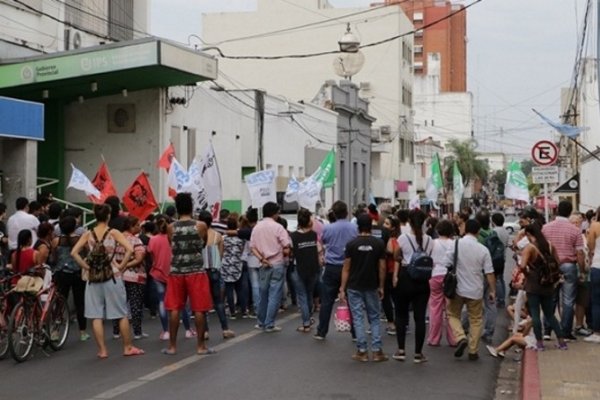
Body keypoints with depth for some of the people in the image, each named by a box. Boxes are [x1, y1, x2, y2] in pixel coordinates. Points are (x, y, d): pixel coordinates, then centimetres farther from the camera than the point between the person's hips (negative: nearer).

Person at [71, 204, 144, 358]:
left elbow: (74, 253, -6)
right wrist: (121, 265, -7)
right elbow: (130, 249, -16)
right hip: (112, 276, -2)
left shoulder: (88, 234, 2)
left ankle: (102, 350, 6)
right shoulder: (113, 233, -4)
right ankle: (128, 347, 15)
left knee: (96, 316, 6)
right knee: (122, 314, 9)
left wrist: (87, 266, 0)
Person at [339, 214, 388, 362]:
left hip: (354, 287, -1)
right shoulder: (379, 244, -3)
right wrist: (381, 287, 8)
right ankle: (377, 351, 5)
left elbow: (346, 268, -6)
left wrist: (342, 288, 0)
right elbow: (382, 267, -2)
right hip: (371, 287, 1)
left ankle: (362, 351, 4)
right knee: (374, 318, 11)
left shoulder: (351, 244, -6)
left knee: (358, 318, 4)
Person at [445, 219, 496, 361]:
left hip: (458, 289, -1)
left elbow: (447, 265, -6)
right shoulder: (483, 249, -5)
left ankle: (460, 338, -7)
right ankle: (473, 351, 13)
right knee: (476, 320, 12)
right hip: (476, 291, 1)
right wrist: (492, 291, 5)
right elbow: (489, 273, -4)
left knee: (453, 314, 16)